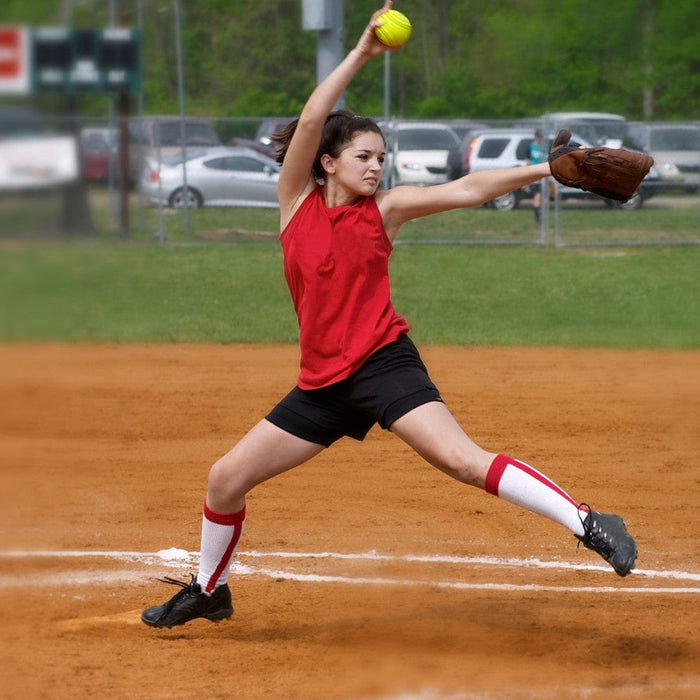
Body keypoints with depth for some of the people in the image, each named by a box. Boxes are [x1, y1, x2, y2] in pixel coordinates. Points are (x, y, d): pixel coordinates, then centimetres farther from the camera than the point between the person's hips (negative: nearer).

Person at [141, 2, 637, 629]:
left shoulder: (385, 209, 2)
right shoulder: (298, 200, 4)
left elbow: (465, 190, -6)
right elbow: (310, 121, -9)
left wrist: (548, 169, -15)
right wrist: (361, 55, -14)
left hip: (383, 363, -3)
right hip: (322, 382, 4)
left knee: (463, 459, -24)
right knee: (226, 478, 7)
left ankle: (587, 523, -26)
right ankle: (208, 590, 29)